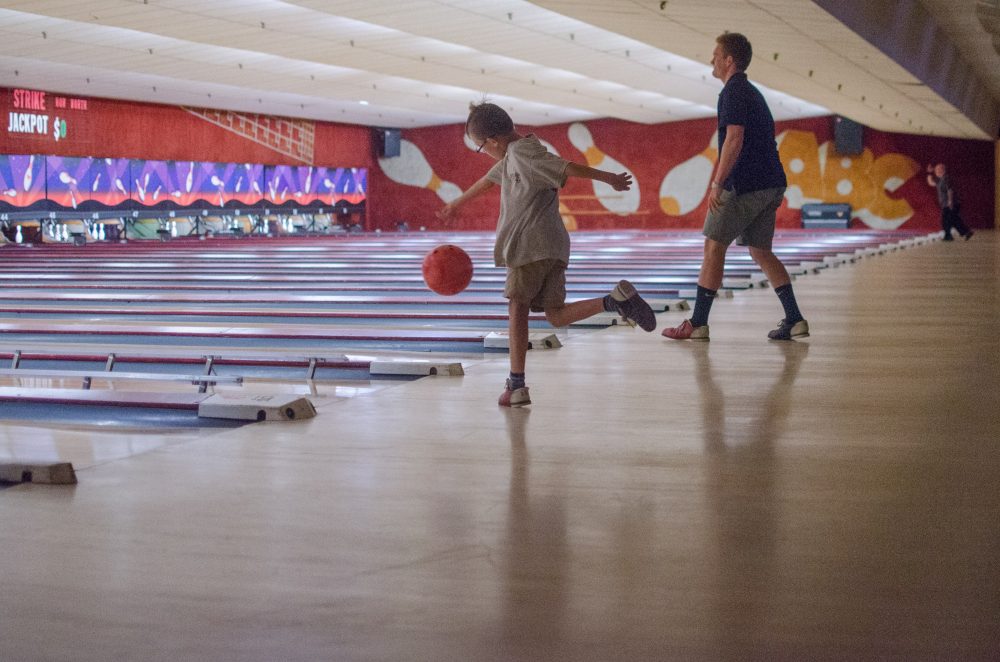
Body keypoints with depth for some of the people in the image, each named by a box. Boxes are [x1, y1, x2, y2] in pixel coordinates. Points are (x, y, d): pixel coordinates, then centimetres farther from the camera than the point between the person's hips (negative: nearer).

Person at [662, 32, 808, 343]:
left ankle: (698, 323, -1)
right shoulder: (752, 93, 20)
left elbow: (734, 140, -21)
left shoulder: (733, 92, -10)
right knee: (760, 250, 12)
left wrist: (717, 183, -22)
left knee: (714, 246, -2)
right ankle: (794, 320, 5)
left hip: (744, 186, -9)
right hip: (771, 184, 9)